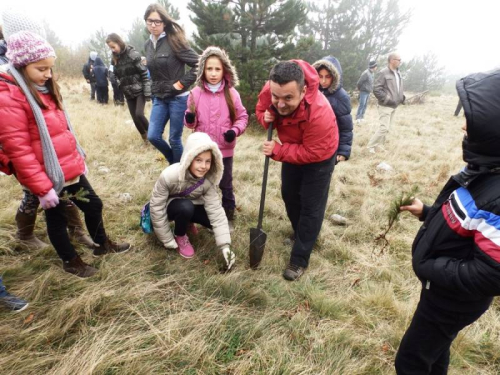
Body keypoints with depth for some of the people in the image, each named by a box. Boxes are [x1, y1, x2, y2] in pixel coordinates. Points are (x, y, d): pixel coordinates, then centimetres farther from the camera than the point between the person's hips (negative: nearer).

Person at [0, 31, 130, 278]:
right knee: (56, 217, 12)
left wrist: (79, 158, 16)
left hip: (70, 168, 8)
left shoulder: (44, 87, 9)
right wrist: (42, 187, -20)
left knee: (93, 204, 18)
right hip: (48, 175, -8)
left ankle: (101, 244, 41)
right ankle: (70, 261, 34)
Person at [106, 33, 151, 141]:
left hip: (139, 91, -6)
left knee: (139, 114, -19)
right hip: (128, 93, 6)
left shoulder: (133, 55, -12)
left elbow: (144, 74, -14)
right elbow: (117, 76, 17)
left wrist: (147, 93, -18)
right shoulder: (115, 59, 7)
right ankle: (145, 138, 22)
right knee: (135, 118, 4)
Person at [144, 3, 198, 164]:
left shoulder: (174, 40, -10)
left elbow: (198, 64, -15)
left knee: (174, 139, 1)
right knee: (153, 136, 2)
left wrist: (181, 84, -15)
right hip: (159, 98, 6)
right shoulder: (148, 45, 10)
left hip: (177, 98, -6)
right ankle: (173, 162, 29)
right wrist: (155, 90, 12)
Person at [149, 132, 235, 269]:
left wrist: (225, 245, -32)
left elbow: (216, 211, -26)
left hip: (190, 206, 4)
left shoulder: (208, 180, -24)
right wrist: (169, 241, -18)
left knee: (214, 219, -20)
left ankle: (187, 222, 11)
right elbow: (156, 209, -26)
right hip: (169, 207, -3)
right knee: (186, 206, -36)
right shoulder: (169, 176, -35)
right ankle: (180, 236, -4)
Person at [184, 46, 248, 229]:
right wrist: (190, 118, -20)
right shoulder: (196, 93, -5)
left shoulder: (231, 93, -7)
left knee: (225, 185, 14)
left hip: (224, 150, -1)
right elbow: (191, 123, 3)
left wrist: (235, 131, -18)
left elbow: (242, 117, 0)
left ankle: (229, 217, 33)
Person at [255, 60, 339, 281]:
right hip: (293, 148, 6)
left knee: (311, 207, -1)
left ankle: (299, 259, 11)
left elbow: (311, 153, -34)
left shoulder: (319, 113, -43)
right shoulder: (270, 90, -27)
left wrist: (277, 151, -35)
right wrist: (266, 118, -28)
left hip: (319, 157, -6)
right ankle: (302, 234, 43)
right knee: (289, 194, 18)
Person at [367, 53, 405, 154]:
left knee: (387, 128, 11)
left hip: (394, 106, 8)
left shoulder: (398, 73, 12)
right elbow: (376, 89, -18)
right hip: (385, 106, -8)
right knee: (384, 128, -13)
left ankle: (380, 145, 23)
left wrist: (402, 97, 6)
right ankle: (371, 146, -1)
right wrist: (387, 99, -22)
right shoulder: (383, 73, -13)